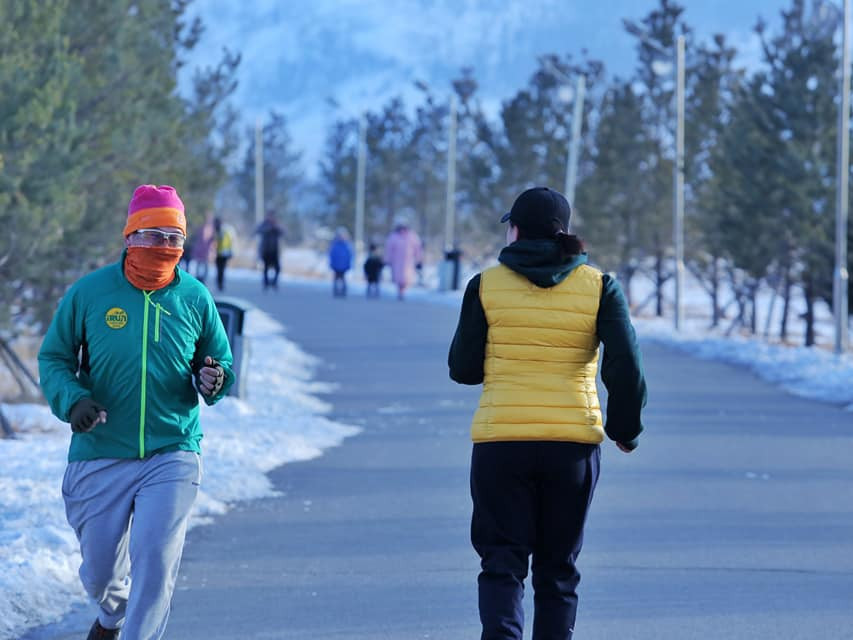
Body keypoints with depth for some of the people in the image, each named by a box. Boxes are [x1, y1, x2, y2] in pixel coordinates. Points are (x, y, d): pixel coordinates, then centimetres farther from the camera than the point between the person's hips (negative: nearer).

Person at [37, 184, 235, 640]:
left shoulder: (195, 299, 0)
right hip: (100, 454, 0)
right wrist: (72, 400, -16)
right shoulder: (88, 293, -4)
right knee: (100, 571, 12)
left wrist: (213, 381, -13)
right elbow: (54, 358, 4)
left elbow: (220, 363, 12)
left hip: (172, 455, 0)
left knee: (155, 562, -16)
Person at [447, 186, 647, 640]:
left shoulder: (487, 286, -3)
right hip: (574, 445, 1)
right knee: (558, 569, 14)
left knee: (502, 566, 2)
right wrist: (625, 429, 6)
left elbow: (463, 369, 3)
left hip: (499, 444, -1)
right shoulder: (598, 287, -2)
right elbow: (626, 369, -9)